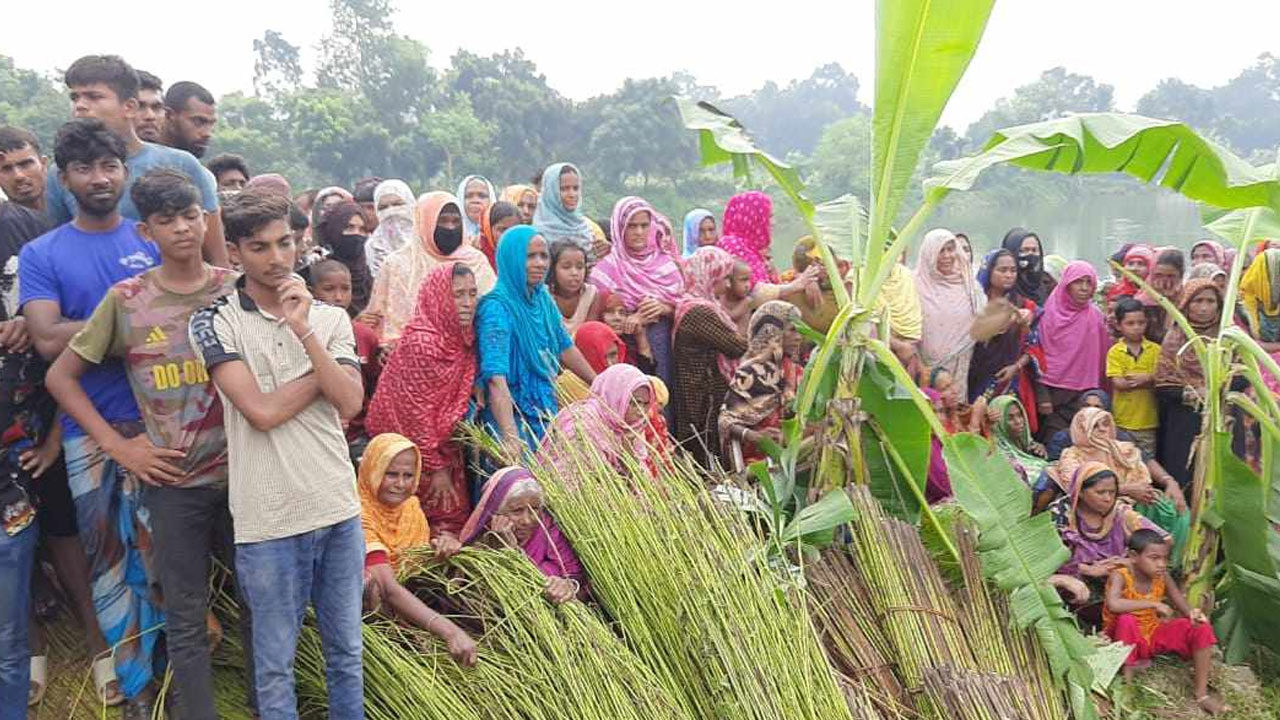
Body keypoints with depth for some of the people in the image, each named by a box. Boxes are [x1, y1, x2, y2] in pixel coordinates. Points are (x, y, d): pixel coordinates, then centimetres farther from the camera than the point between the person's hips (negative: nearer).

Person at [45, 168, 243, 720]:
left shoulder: (236, 288, 0)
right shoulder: (125, 300, -2)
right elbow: (61, 376, 4)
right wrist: (116, 445, -2)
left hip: (244, 472, 1)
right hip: (174, 480, -1)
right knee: (186, 617, 7)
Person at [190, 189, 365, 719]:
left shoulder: (330, 318, 6)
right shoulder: (215, 321, -4)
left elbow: (351, 403, -8)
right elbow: (262, 411, -16)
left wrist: (304, 331, -15)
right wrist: (324, 371, -4)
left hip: (339, 509, 3)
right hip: (268, 519, -3)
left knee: (346, 652, 16)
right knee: (275, 664, 11)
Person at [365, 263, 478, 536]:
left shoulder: (461, 339, 1)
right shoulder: (420, 342, -22)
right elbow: (416, 413, -20)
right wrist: (436, 469, -15)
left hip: (443, 445, 7)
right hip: (414, 450, -7)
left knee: (457, 518, 10)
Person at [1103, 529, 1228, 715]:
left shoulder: (1162, 577, -7)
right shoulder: (1120, 575, -23)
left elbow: (1185, 607, -4)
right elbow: (1113, 605, -43)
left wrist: (1194, 614, -29)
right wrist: (1154, 604, -37)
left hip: (1154, 635, 5)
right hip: (1124, 641, -5)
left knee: (1201, 627, -12)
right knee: (1126, 620, -37)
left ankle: (1201, 693, -3)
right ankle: (1126, 684, -22)